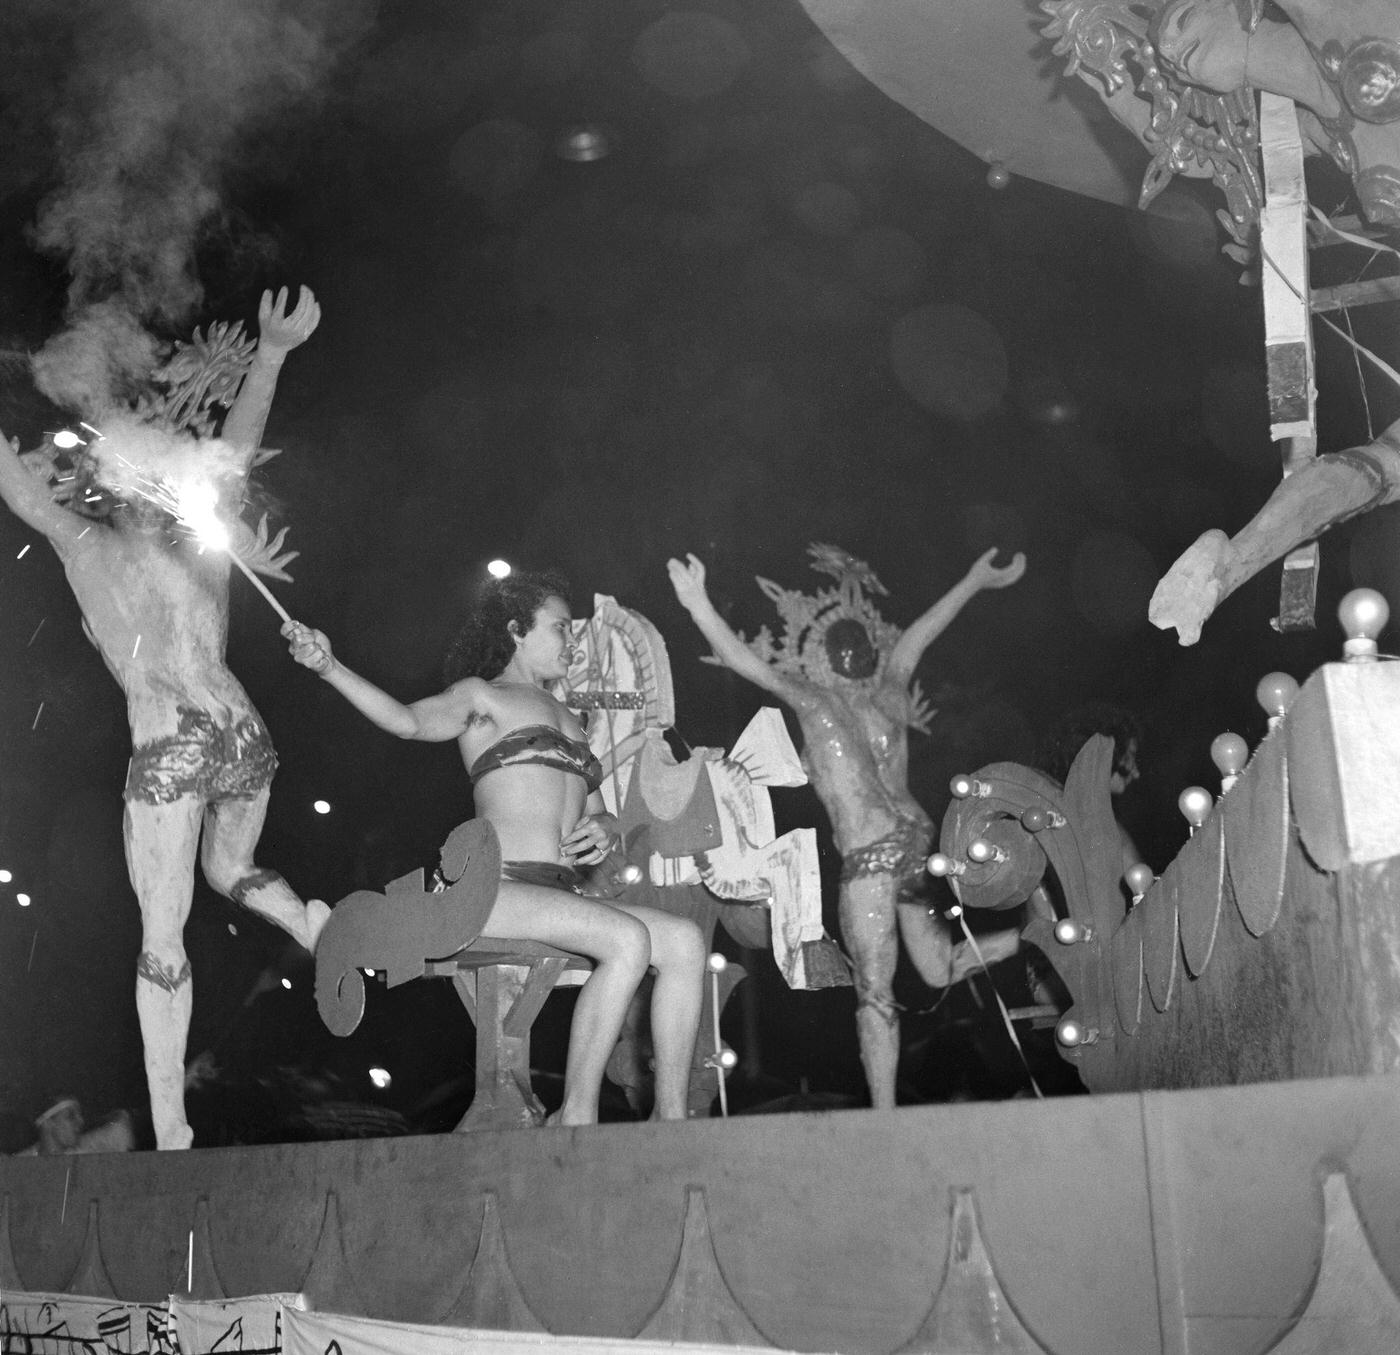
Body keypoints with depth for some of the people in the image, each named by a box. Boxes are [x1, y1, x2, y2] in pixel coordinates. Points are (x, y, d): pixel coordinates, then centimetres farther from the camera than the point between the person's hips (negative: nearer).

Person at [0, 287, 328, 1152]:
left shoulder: (90, 547, 2)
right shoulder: (203, 542, 10)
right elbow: (238, 449, 20)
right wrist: (271, 355, 24)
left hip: (171, 748, -4)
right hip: (245, 737, 5)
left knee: (162, 936, 2)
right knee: (231, 870, 33)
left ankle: (171, 1133, 2)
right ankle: (319, 929, 6)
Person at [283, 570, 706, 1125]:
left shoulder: (567, 719, 28)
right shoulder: (482, 695, 7)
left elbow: (601, 817, 29)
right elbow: (410, 720, -14)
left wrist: (605, 831, 3)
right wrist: (329, 667, -30)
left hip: (563, 894, 7)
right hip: (499, 887, -7)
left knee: (684, 939, -13)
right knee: (628, 939, -29)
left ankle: (670, 1115, -14)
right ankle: (576, 1117, -23)